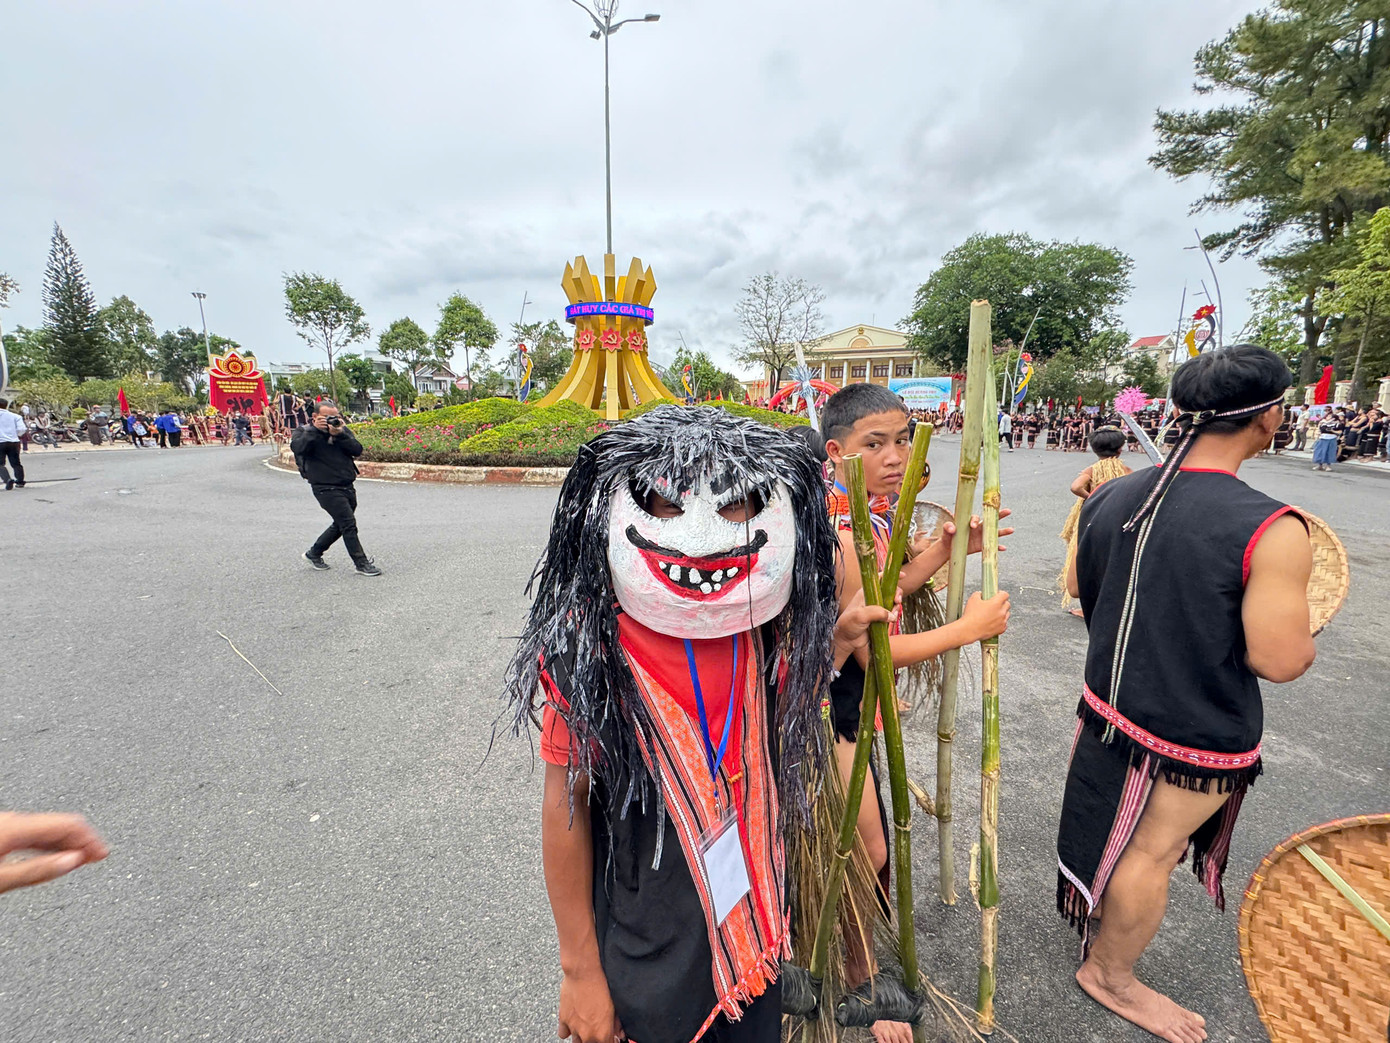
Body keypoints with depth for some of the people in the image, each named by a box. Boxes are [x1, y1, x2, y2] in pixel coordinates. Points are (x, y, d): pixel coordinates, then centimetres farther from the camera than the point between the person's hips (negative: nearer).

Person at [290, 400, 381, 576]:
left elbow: (357, 450, -4)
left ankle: (314, 553, 36)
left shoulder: (342, 429, 11)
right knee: (349, 524, -11)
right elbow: (297, 448, -22)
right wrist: (314, 429, -24)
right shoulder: (305, 432, 0)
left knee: (340, 525, 17)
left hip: (347, 486, 6)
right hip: (326, 488, -6)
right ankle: (362, 564, -3)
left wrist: (340, 434, -16)